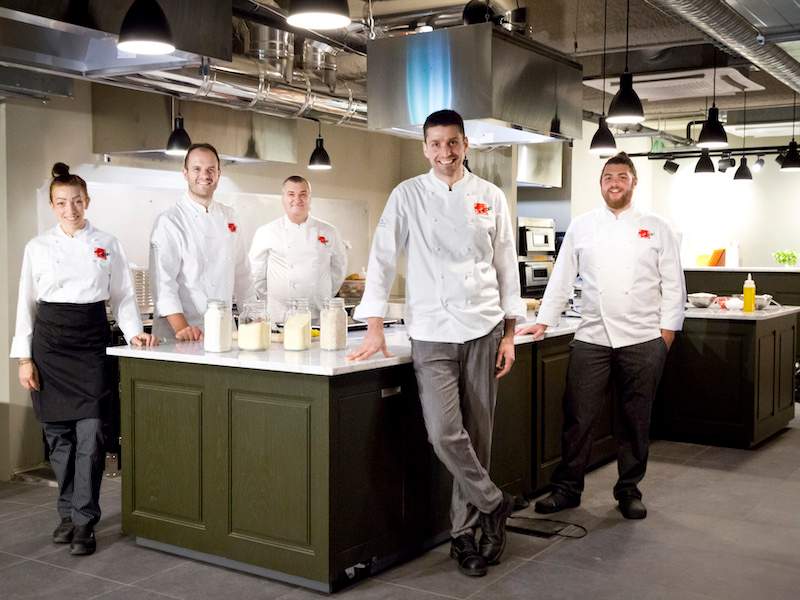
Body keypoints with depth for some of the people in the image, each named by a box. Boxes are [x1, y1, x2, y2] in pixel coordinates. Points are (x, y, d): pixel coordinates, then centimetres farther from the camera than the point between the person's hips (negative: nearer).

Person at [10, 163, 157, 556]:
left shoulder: (107, 245, 5)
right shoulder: (38, 247, 5)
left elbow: (123, 296, 8)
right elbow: (27, 303, 5)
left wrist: (134, 331, -9)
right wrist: (24, 358, 0)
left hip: (91, 340, -1)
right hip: (50, 342, 1)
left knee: (90, 433, -7)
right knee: (58, 433, 6)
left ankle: (84, 522, 0)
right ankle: (68, 513, 22)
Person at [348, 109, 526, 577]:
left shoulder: (490, 196, 7)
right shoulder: (408, 196, 3)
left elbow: (506, 266, 8)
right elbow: (383, 258, 0)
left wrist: (509, 334, 5)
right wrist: (374, 327, -7)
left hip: (483, 331, 1)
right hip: (432, 334, -1)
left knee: (477, 435, 5)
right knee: (445, 433, -13)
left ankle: (465, 532, 19)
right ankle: (494, 504, 11)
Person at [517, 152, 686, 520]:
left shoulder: (656, 228, 7)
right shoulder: (581, 227, 9)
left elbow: (673, 283, 6)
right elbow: (562, 278, 10)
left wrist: (667, 330, -1)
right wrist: (543, 321, 5)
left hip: (643, 341, 0)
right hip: (592, 338, 0)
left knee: (635, 421, 7)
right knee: (577, 417, 0)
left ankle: (629, 490, 21)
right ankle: (567, 489, 12)